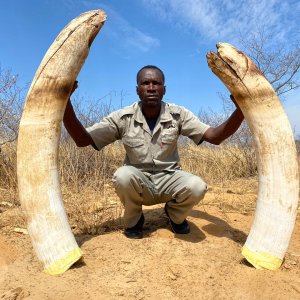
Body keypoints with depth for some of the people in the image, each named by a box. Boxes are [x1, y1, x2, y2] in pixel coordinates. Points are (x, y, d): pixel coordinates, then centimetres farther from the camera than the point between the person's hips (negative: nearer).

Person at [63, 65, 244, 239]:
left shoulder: (178, 115, -7)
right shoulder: (123, 118, -11)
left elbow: (214, 136, -13)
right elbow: (82, 140, -15)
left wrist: (240, 110, -31)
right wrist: (66, 102, -31)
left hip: (169, 179, 1)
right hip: (137, 182, 0)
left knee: (197, 187, -29)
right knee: (123, 176, -34)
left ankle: (174, 214, 8)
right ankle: (134, 220, 1)